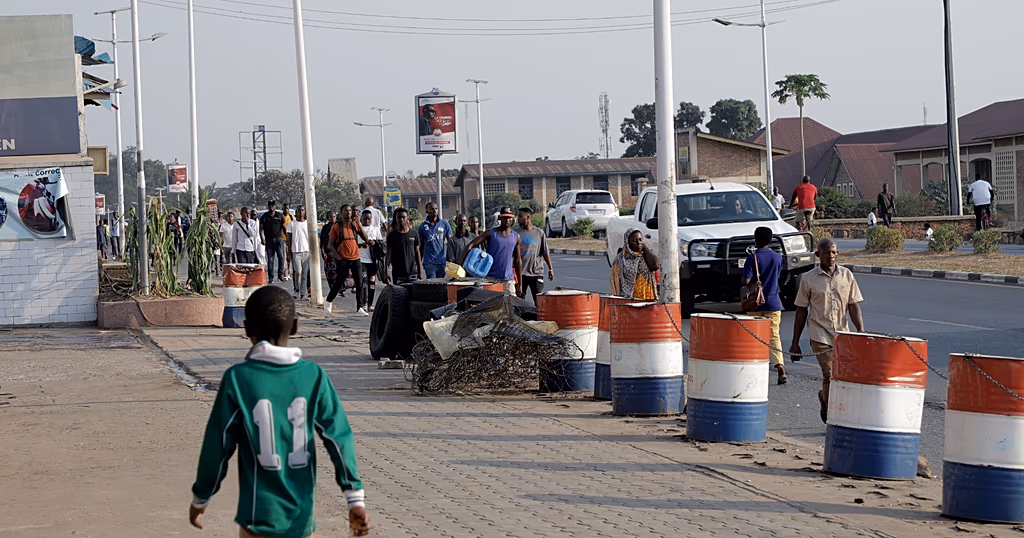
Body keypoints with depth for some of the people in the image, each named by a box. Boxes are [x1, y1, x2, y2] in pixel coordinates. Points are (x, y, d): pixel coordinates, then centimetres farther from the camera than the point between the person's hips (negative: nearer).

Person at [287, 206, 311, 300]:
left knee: (305, 273, 1)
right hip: (295, 251, -2)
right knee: (298, 271, -13)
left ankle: (303, 292, 6)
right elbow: (289, 238, 6)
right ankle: (297, 290, 3)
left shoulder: (308, 223, 10)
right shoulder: (292, 223, 5)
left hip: (306, 251, 2)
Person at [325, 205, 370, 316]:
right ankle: (328, 301, 26)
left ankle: (360, 307, 1)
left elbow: (366, 239, 1)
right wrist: (337, 257, -11)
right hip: (343, 260, -3)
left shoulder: (355, 225, 8)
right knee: (339, 283, 3)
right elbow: (331, 244, 0)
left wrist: (359, 224, -7)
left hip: (355, 258, 3)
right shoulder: (336, 227, -1)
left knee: (359, 283, -4)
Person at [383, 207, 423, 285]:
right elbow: (389, 254, 2)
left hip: (412, 273, 1)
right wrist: (386, 272, -6)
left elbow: (417, 253, 9)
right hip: (397, 274, -1)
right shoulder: (392, 235, 3)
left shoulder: (414, 234, 5)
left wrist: (420, 272, 5)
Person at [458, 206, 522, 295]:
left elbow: (518, 261, 15)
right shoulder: (491, 233, 1)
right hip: (490, 277, -3)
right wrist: (460, 264, -19)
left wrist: (520, 284, 13)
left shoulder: (516, 237, 10)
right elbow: (470, 246, -6)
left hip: (508, 280, 3)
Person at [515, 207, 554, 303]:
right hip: (520, 273, 1)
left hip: (536, 273, -1)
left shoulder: (539, 233, 3)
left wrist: (550, 269, 8)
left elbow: (545, 252, 8)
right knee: (519, 299, 5)